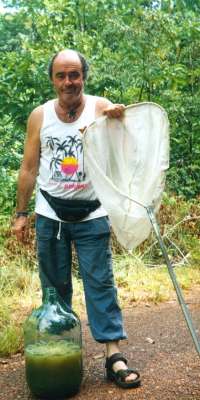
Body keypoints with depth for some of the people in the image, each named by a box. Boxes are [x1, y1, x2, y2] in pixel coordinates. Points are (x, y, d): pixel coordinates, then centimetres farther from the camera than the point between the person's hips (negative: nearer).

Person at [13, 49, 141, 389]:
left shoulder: (100, 107, -3)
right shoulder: (39, 116, 1)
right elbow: (28, 168, 6)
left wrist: (119, 117, -39)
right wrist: (20, 213, 4)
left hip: (91, 216, -1)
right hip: (50, 215, 2)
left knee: (100, 284, -1)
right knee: (54, 287, 10)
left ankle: (114, 357, 3)